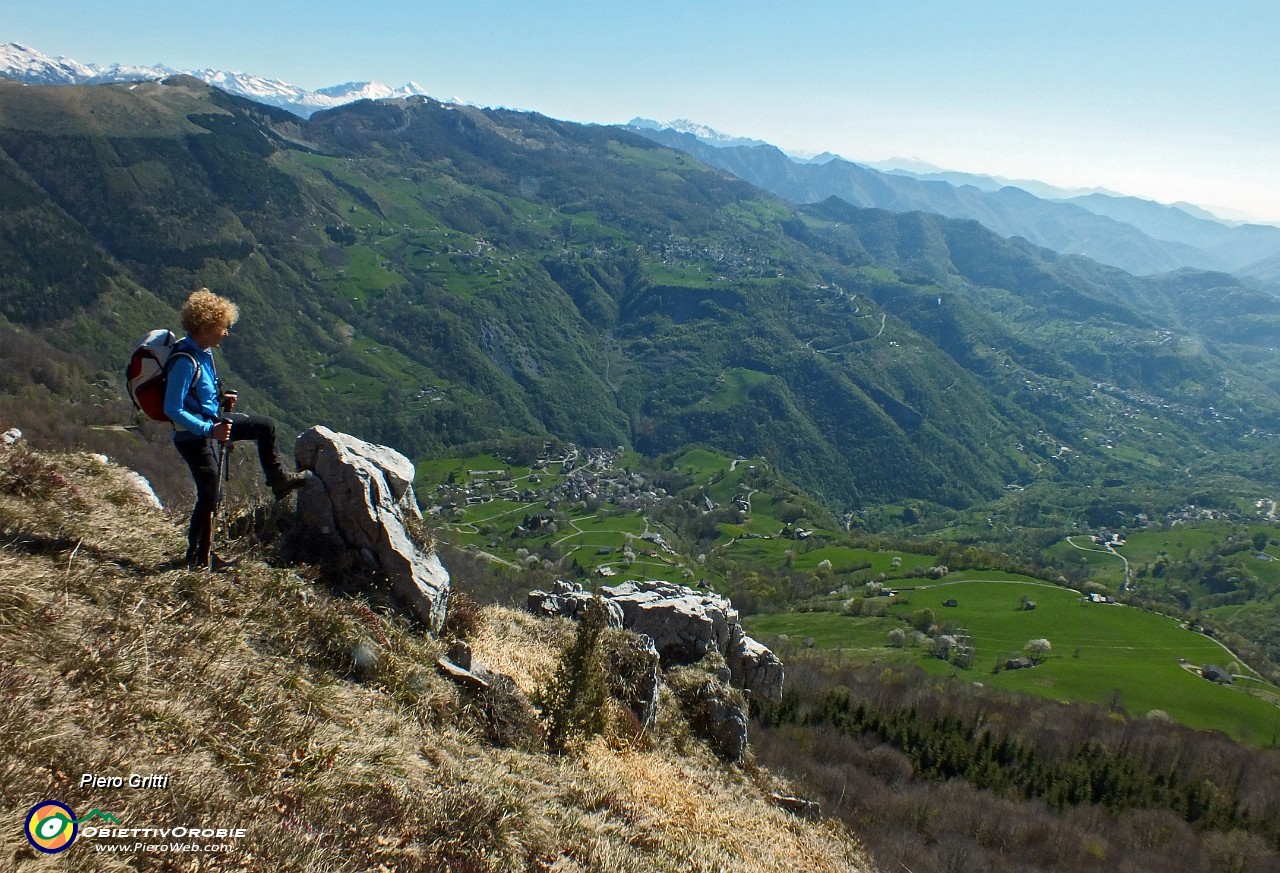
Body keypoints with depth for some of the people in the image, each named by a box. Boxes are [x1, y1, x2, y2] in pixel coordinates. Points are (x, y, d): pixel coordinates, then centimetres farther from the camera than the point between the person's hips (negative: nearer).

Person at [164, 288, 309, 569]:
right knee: (209, 497, 0)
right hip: (194, 435, -9)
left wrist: (221, 398, 3)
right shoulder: (185, 361, -29)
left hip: (213, 420, 9)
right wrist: (210, 429, -32)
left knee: (265, 425, 19)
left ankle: (279, 480, 36)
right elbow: (172, 409, -29)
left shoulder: (203, 351, -1)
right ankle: (198, 559, 16)